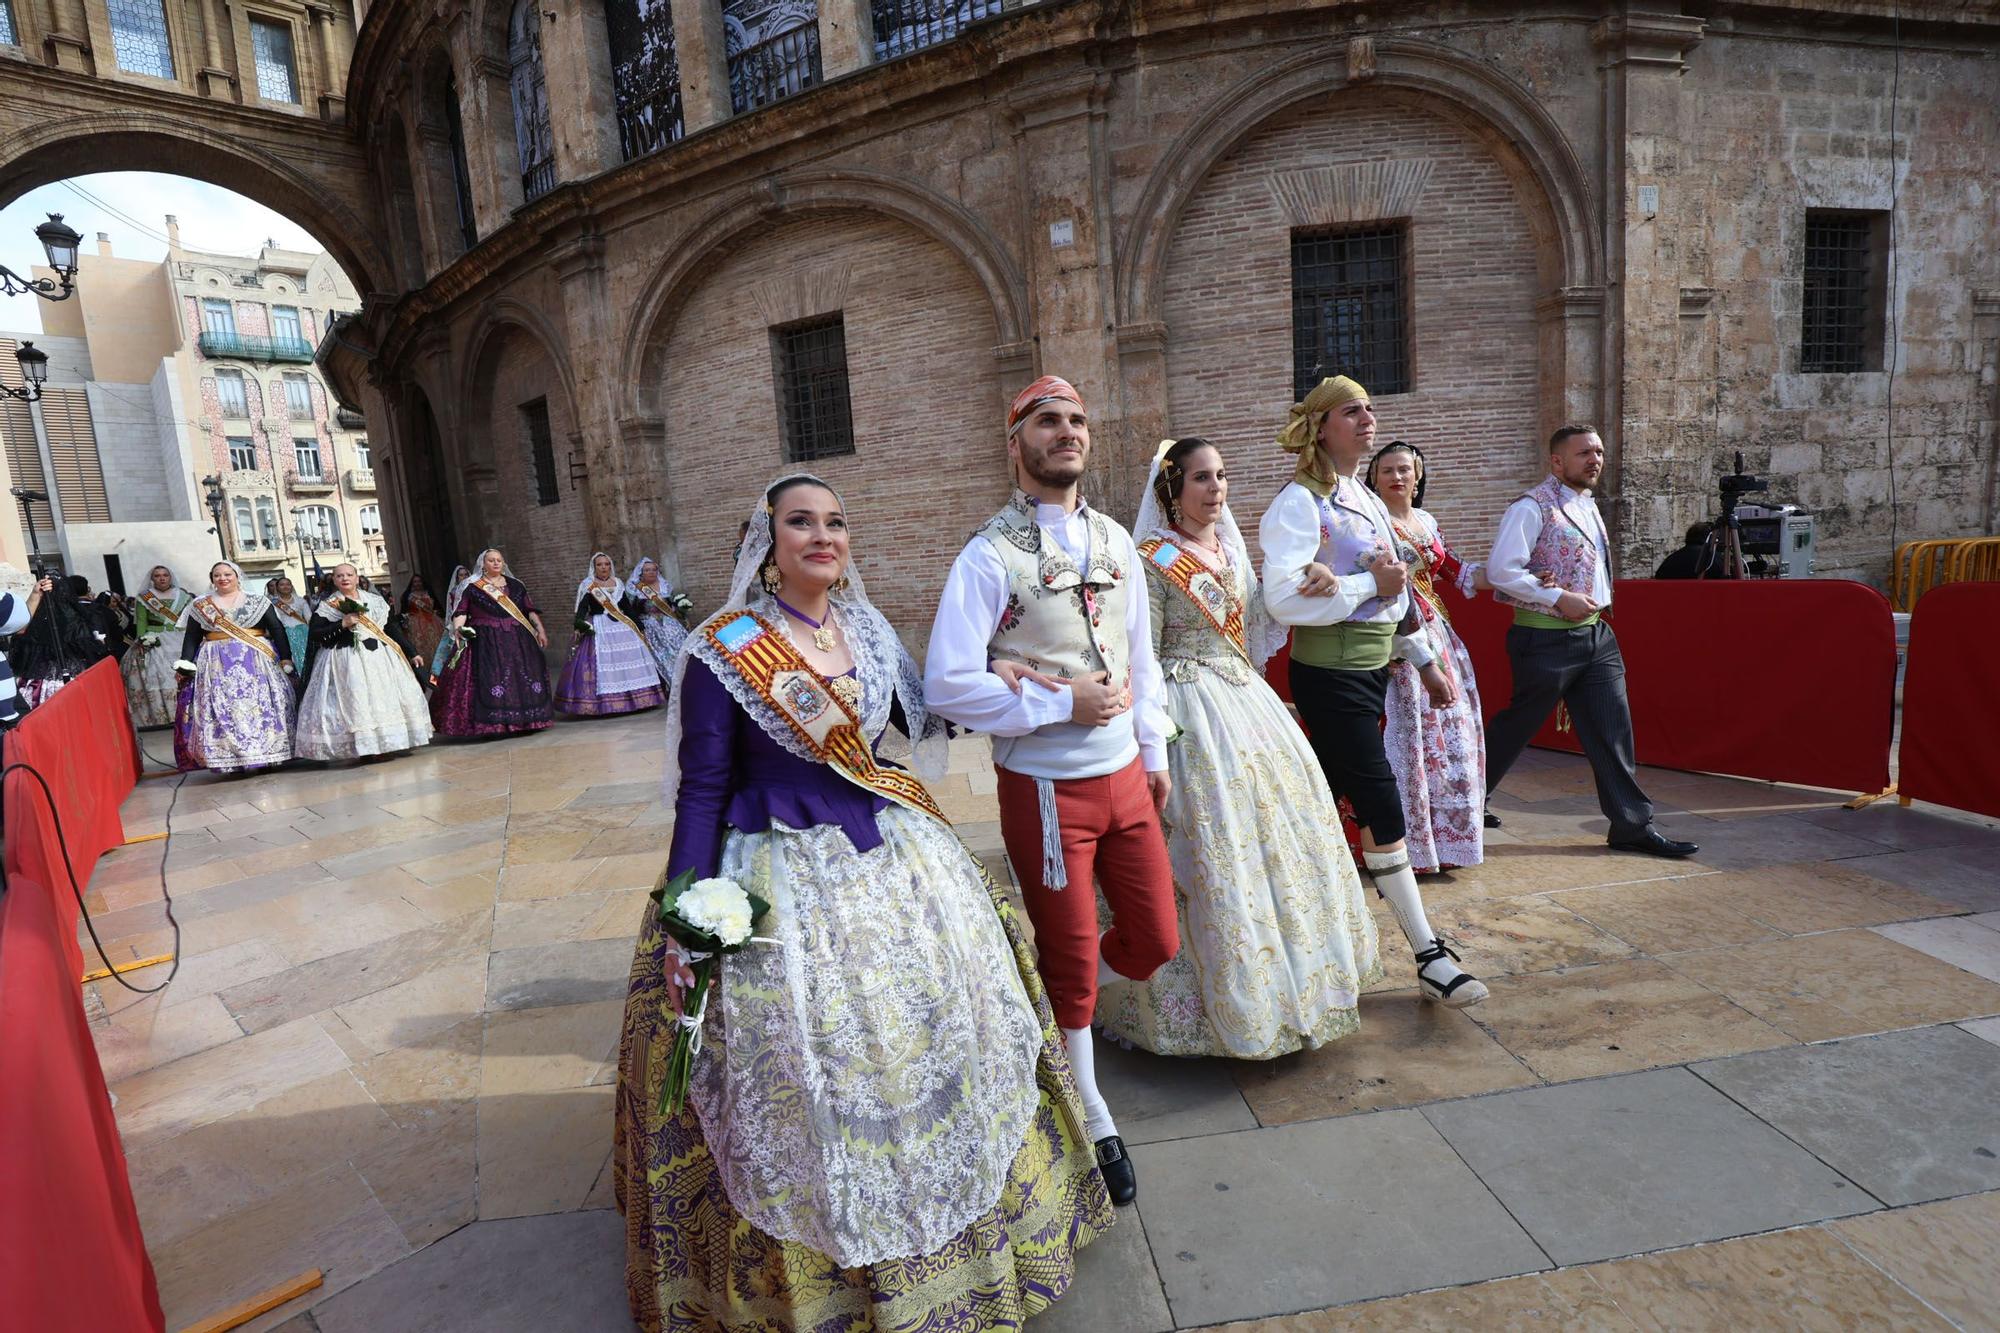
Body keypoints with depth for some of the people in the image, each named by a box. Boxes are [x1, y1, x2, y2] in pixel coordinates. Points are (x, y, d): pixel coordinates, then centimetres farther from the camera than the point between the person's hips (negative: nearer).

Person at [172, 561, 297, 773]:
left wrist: (286, 658, -7)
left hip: (257, 662, -1)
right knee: (221, 710, -5)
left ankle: (265, 754, 2)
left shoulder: (257, 601, 5)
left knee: (261, 705, -4)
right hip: (216, 665, 1)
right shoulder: (199, 605, 11)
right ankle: (228, 759, -3)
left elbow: (277, 630, 1)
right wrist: (185, 664, -3)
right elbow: (191, 637, 9)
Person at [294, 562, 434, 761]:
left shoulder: (375, 600, 12)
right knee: (354, 701, -14)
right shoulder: (327, 606, 4)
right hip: (346, 660, -3)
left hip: (378, 654, 3)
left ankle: (391, 743, 4)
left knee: (389, 697, -2)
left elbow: (391, 628, 15)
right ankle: (362, 745, -15)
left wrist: (411, 652, 13)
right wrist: (343, 624, -15)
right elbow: (316, 635, -5)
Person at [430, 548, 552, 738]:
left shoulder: (515, 585, 14)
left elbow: (530, 610, 14)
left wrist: (540, 630, 6)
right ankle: (493, 723, -9)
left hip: (517, 640, 3)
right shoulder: (470, 587, 5)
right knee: (489, 677, -11)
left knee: (523, 675, 1)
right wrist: (459, 628, -21)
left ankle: (525, 720, 9)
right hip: (486, 642, -3)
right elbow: (460, 612, -3)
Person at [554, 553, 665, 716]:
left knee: (629, 661, -1)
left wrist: (639, 628, 16)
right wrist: (579, 626, -24)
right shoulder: (588, 585, 2)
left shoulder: (618, 584, 14)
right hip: (598, 629, -4)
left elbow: (628, 608, 17)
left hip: (621, 627, 4)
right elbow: (582, 608, -7)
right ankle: (601, 704, -11)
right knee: (601, 663, -11)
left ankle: (634, 699, 6)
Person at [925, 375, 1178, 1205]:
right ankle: (1094, 1121, 34)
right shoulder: (989, 556, -13)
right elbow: (946, 685, -18)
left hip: (1125, 776, 6)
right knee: (1072, 960, 10)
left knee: (1155, 941, 14)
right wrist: (1060, 704, -19)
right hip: (1045, 787, -6)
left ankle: (1056, 998, 46)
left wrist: (1155, 753, 14)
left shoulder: (1115, 541, 7)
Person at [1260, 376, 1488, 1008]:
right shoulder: (1299, 502, -12)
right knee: (1383, 808, -7)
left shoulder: (1367, 500, 16)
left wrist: (1425, 661, 23)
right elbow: (1283, 597, -24)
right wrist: (1370, 584, -17)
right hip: (1329, 675, -9)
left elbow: (1395, 594, 22)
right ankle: (1430, 957, 2)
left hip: (1370, 670, 9)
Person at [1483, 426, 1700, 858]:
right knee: (1517, 725, 3)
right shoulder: (1532, 507, -12)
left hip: (1595, 633, 8)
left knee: (1612, 730, 5)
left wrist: (1593, 603, 7)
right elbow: (1500, 571, -20)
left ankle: (1633, 825, 11)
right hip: (1546, 639, -8)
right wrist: (1559, 599, -20)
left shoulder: (1588, 505, 15)